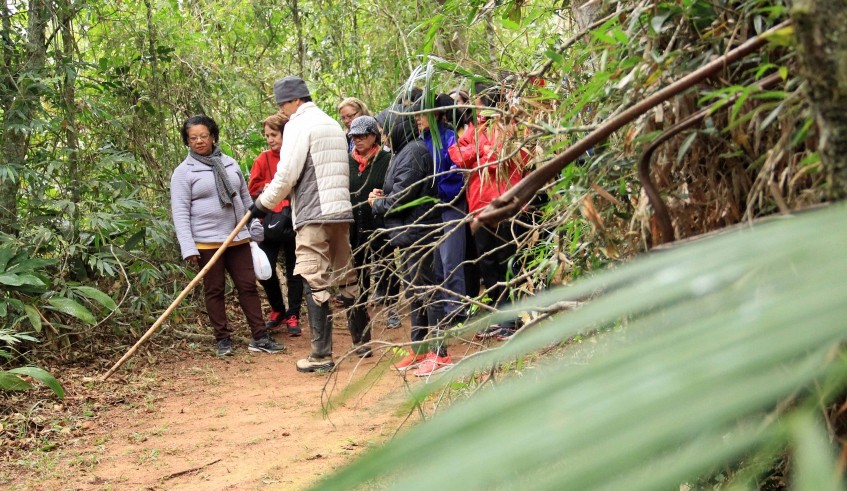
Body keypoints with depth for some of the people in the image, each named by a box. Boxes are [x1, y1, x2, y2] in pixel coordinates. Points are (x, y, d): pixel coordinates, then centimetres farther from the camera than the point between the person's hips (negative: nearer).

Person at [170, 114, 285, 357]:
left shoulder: (230, 163, 10)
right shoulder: (183, 172, -5)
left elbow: (245, 198, 17)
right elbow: (180, 212, -10)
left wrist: (255, 228, 13)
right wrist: (188, 248, -17)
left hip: (238, 239, 4)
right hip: (207, 242, -4)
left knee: (248, 286, 5)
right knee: (214, 290, 5)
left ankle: (260, 337, 9)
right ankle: (223, 339, 15)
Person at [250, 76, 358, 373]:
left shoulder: (299, 124, -6)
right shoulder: (333, 125, 19)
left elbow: (286, 175, -12)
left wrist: (263, 204, 1)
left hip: (313, 215, -8)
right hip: (341, 211, 8)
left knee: (314, 283, -7)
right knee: (347, 278, 14)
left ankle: (321, 355, -8)